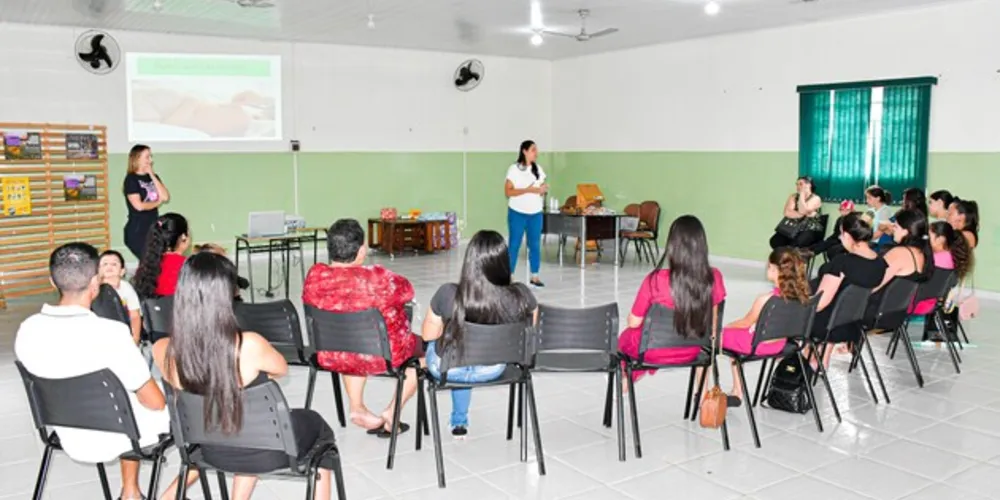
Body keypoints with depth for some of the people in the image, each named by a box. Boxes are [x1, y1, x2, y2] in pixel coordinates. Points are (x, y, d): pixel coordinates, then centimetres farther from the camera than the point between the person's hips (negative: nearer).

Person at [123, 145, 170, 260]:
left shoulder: (153, 177, 13)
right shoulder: (131, 179, -6)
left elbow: (165, 197, -2)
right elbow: (139, 206, -15)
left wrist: (152, 176, -4)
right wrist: (158, 202, 1)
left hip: (154, 228, 6)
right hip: (137, 230, -6)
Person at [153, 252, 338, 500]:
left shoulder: (163, 351, -20)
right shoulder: (249, 346, -32)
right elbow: (282, 369, -9)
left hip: (214, 453, 4)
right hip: (266, 451, -4)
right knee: (318, 426, 28)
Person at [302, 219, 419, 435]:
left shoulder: (315, 275, -14)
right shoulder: (378, 278, -26)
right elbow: (407, 291, -6)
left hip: (331, 357, 5)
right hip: (380, 357, -4)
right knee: (420, 346, 25)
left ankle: (357, 408, 29)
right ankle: (390, 415, 23)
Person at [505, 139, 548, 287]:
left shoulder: (538, 169, 9)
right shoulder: (514, 169, -8)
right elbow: (508, 191, -12)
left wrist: (543, 189, -8)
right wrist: (528, 190, -20)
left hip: (536, 213, 5)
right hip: (517, 213, -5)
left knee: (535, 244, 5)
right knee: (514, 244, 0)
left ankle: (534, 276, 12)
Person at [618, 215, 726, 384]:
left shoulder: (656, 280, -29)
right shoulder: (714, 278, -20)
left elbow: (634, 322, -16)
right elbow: (712, 322, -3)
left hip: (655, 351, -3)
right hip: (690, 352, 3)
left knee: (626, 336, 32)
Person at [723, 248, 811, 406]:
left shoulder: (765, 299, -29)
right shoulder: (799, 294, -11)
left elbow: (746, 323, -10)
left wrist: (727, 326, 9)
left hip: (757, 345, -7)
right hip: (779, 344, 7)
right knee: (735, 334, 28)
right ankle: (737, 392, 30)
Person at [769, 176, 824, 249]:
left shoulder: (815, 198, -1)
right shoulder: (793, 197, 13)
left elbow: (802, 211, -18)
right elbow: (787, 212, -5)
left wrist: (802, 194, -10)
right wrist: (806, 214, -14)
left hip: (811, 231, -5)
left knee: (795, 245, -36)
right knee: (775, 241, -23)